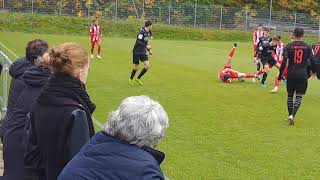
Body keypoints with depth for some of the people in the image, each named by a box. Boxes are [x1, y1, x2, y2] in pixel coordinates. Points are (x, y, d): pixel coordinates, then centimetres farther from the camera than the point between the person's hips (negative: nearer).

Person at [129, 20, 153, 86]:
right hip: (137, 51, -7)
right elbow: (138, 42, -26)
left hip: (143, 52, 7)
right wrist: (146, 46, -25)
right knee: (136, 67, 2)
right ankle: (131, 79, 29)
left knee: (147, 66, -6)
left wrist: (149, 50, 19)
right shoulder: (142, 32, -19)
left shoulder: (148, 32, 7)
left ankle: (138, 78, 12)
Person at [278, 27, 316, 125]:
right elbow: (312, 60, 2)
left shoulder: (289, 46, -3)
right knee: (299, 96, 2)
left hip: (291, 74, 0)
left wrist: (280, 74, -2)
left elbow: (284, 61, -8)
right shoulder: (307, 47, 1)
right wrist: (313, 71, 21)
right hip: (302, 75, 0)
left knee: (290, 95, 15)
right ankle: (292, 115, -16)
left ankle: (290, 116, 19)